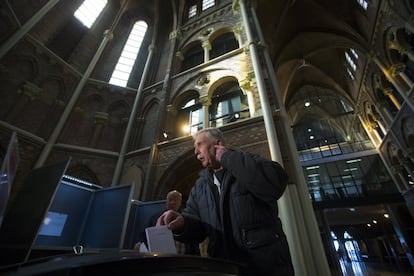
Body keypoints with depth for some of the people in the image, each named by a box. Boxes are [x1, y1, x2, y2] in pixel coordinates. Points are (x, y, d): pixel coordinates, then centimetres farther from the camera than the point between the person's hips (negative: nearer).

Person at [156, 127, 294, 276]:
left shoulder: (250, 163, -6)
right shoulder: (200, 186, 9)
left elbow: (275, 182, -27)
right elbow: (196, 224, 5)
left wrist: (228, 157, -20)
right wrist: (183, 222, -20)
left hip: (266, 264, -4)